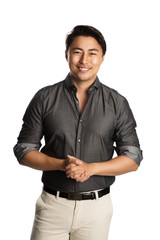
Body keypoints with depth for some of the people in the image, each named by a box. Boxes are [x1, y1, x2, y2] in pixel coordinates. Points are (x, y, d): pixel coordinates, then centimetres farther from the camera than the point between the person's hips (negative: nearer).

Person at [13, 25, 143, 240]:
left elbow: (133, 159, -1)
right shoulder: (45, 98, 0)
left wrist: (91, 168, -16)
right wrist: (61, 164, -16)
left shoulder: (117, 103, 0)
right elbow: (24, 151, 1)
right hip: (53, 206, 0)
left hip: (97, 206, 1)